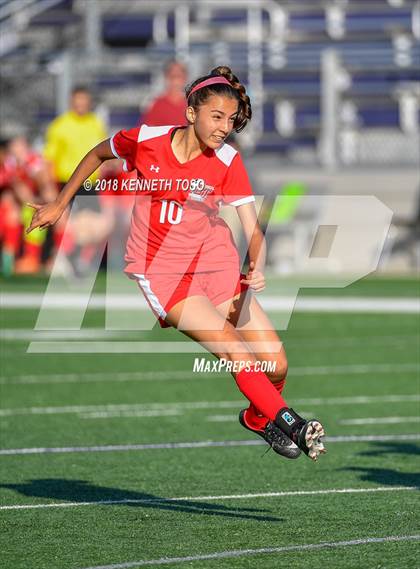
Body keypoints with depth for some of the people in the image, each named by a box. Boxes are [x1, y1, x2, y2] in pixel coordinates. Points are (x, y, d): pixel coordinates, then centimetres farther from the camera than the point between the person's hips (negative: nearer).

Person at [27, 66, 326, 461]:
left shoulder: (228, 162, -9)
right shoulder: (145, 140, -11)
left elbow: (252, 230, -13)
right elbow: (97, 154, 10)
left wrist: (257, 269, -33)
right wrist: (59, 206, 16)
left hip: (217, 264, 3)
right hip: (162, 272, -3)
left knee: (275, 365, -5)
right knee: (234, 351, -24)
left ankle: (258, 418, 25)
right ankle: (289, 425, -20)